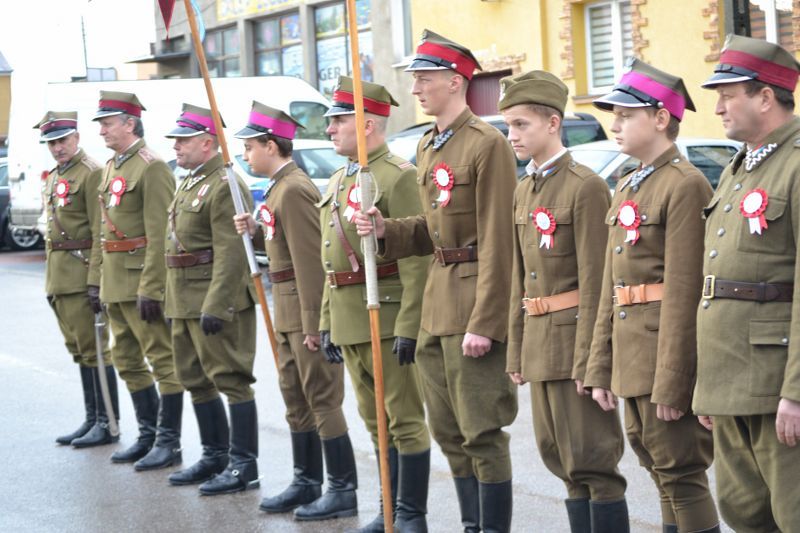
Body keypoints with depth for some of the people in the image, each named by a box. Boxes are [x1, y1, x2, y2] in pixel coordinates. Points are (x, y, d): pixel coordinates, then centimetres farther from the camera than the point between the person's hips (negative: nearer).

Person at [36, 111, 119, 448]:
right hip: (59, 278, 9)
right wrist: (51, 282, 19)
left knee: (94, 349, -5)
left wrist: (96, 281, -22)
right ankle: (92, 420, 18)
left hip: (83, 275, -9)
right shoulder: (54, 178, 17)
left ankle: (108, 424, 0)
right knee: (79, 350, 12)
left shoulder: (91, 174, -11)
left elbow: (101, 233, -17)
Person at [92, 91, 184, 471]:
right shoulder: (111, 168, 15)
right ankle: (149, 434, 25)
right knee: (127, 360, 15)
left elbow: (159, 234, -18)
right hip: (115, 282, 10)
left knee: (163, 360, -2)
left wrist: (150, 288, -22)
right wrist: (100, 279, 16)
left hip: (141, 280, -10)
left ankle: (169, 442, 2)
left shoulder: (151, 168, -13)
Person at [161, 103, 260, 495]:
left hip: (216, 301, -10)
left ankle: (244, 464, 0)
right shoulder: (190, 184, 17)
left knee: (230, 379, -5)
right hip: (185, 300, 10)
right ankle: (215, 456, 25)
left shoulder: (224, 186, -15)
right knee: (196, 380, 15)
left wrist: (215, 306, -26)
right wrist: (172, 300, 21)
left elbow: (230, 253, -22)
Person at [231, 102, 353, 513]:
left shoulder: (294, 189, -17)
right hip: (288, 310, 10)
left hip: (308, 308, -10)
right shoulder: (280, 186, 14)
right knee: (295, 398, 15)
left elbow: (310, 259, -21)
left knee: (323, 400, -5)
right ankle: (307, 481, 24)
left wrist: (312, 323, -22)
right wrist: (255, 229, 3)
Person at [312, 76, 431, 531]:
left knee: (404, 420, -2)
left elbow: (417, 259, -18)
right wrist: (327, 321, 18)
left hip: (388, 318, -9)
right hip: (349, 319, 9)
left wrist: (408, 326, -22)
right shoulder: (338, 181, 16)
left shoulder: (398, 176, -12)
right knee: (376, 421, 14)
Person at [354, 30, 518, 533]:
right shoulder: (428, 147, 13)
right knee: (448, 430, 14)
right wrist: (386, 229, 1)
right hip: (438, 302, 9)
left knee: (482, 431, -3)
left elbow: (498, 242, -17)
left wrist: (483, 322, -20)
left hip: (476, 302, -9)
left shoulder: (488, 143, -13)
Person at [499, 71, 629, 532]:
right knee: (562, 458, 12)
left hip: (575, 337, -8)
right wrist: (517, 351, 14)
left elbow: (596, 282, -16)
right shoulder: (524, 190, 13)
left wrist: (587, 359, -18)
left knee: (592, 460, -5)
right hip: (539, 342, 8)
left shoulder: (585, 187, -12)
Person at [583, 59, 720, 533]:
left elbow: (684, 292, -18)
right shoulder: (628, 188, 17)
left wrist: (672, 383, -20)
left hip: (668, 360, -9)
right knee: (664, 473, 13)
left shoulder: (685, 186, -12)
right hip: (632, 361, 9)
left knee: (681, 474, -6)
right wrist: (601, 369, 14)